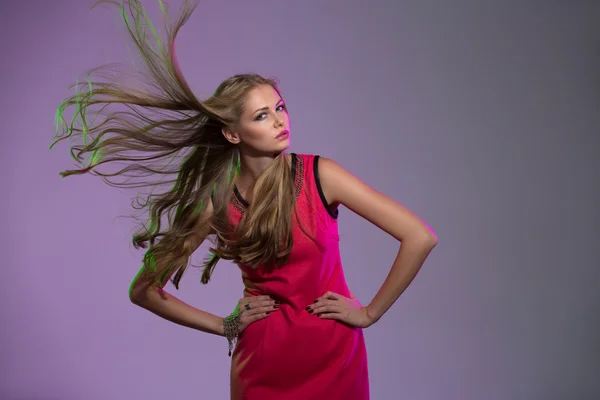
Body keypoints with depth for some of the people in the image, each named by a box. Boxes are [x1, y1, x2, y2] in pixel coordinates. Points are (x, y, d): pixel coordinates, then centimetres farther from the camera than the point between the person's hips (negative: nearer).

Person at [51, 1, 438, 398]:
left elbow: (421, 237, -15)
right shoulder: (216, 201, -8)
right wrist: (225, 326, -2)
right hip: (261, 360, 1)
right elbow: (144, 290, 1)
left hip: (334, 354, -1)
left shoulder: (319, 175, -12)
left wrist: (370, 313, -10)